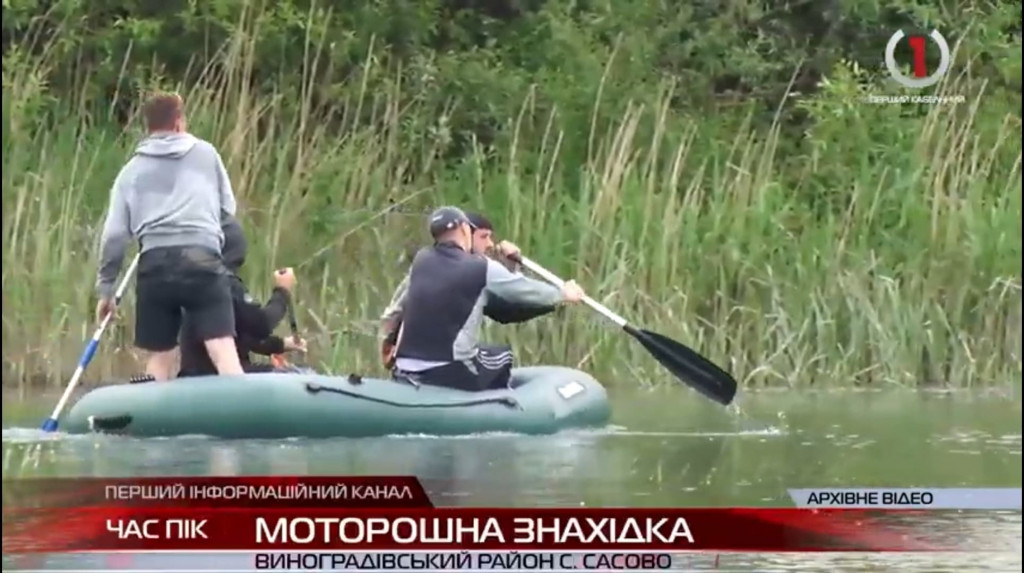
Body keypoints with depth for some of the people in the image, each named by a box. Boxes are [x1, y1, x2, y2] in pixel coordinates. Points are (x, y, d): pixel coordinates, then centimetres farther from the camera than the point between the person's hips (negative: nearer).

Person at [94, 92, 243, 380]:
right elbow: (228, 206, 23)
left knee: (160, 357, 11)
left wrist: (106, 287, 18)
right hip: (202, 258, -2)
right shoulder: (205, 154, 16)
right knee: (223, 348, -11)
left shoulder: (133, 170, 16)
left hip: (155, 262, 2)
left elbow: (114, 234, 11)